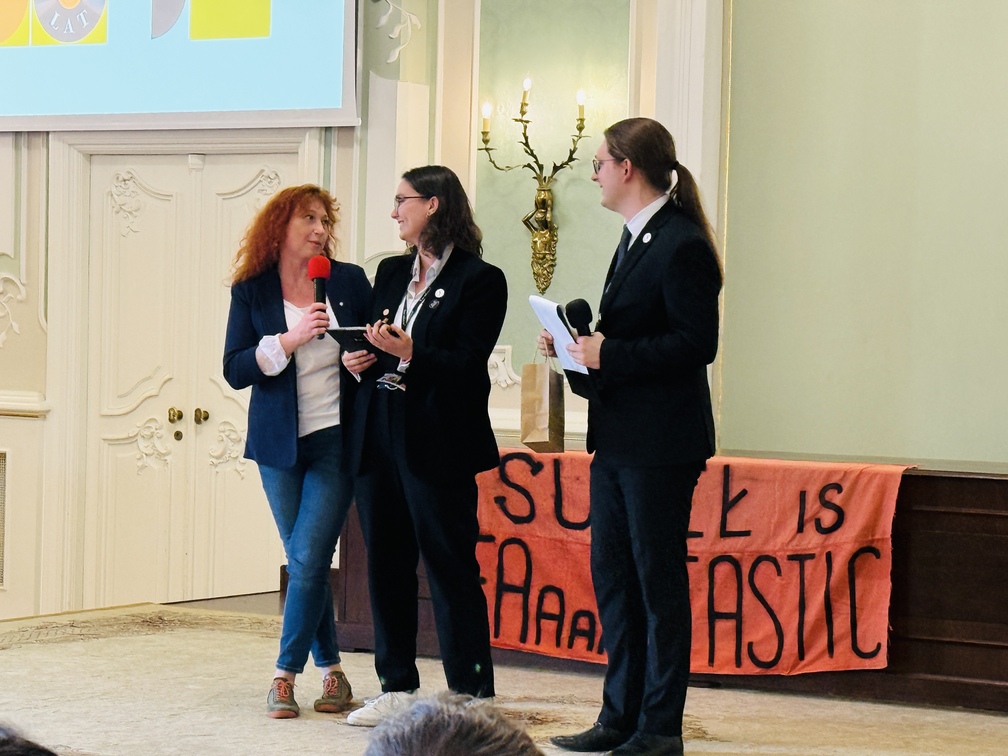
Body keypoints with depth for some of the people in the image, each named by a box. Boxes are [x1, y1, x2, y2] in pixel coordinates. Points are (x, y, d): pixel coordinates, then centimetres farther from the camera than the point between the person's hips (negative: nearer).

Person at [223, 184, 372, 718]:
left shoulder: (349, 281, 3)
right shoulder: (251, 291, 2)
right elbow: (234, 369, -7)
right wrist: (291, 339, -18)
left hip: (336, 441, -1)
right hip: (279, 443, 1)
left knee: (309, 558, -9)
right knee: (304, 561, 6)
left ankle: (286, 674, 0)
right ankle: (331, 670, 18)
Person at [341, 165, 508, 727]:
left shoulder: (479, 279, -6)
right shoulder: (391, 272, 16)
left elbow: (468, 364, -13)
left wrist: (409, 352, -23)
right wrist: (360, 360, -1)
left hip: (437, 443, -7)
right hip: (379, 437, 7)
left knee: (451, 567, -4)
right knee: (386, 564, 9)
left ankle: (471, 695, 1)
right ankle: (398, 688, 18)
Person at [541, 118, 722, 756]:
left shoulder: (682, 246, -14)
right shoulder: (636, 239, 17)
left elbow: (697, 343, -20)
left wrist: (609, 356, -21)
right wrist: (576, 345, 7)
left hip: (660, 442, -10)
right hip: (617, 438, 10)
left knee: (658, 578, -3)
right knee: (611, 572, 12)